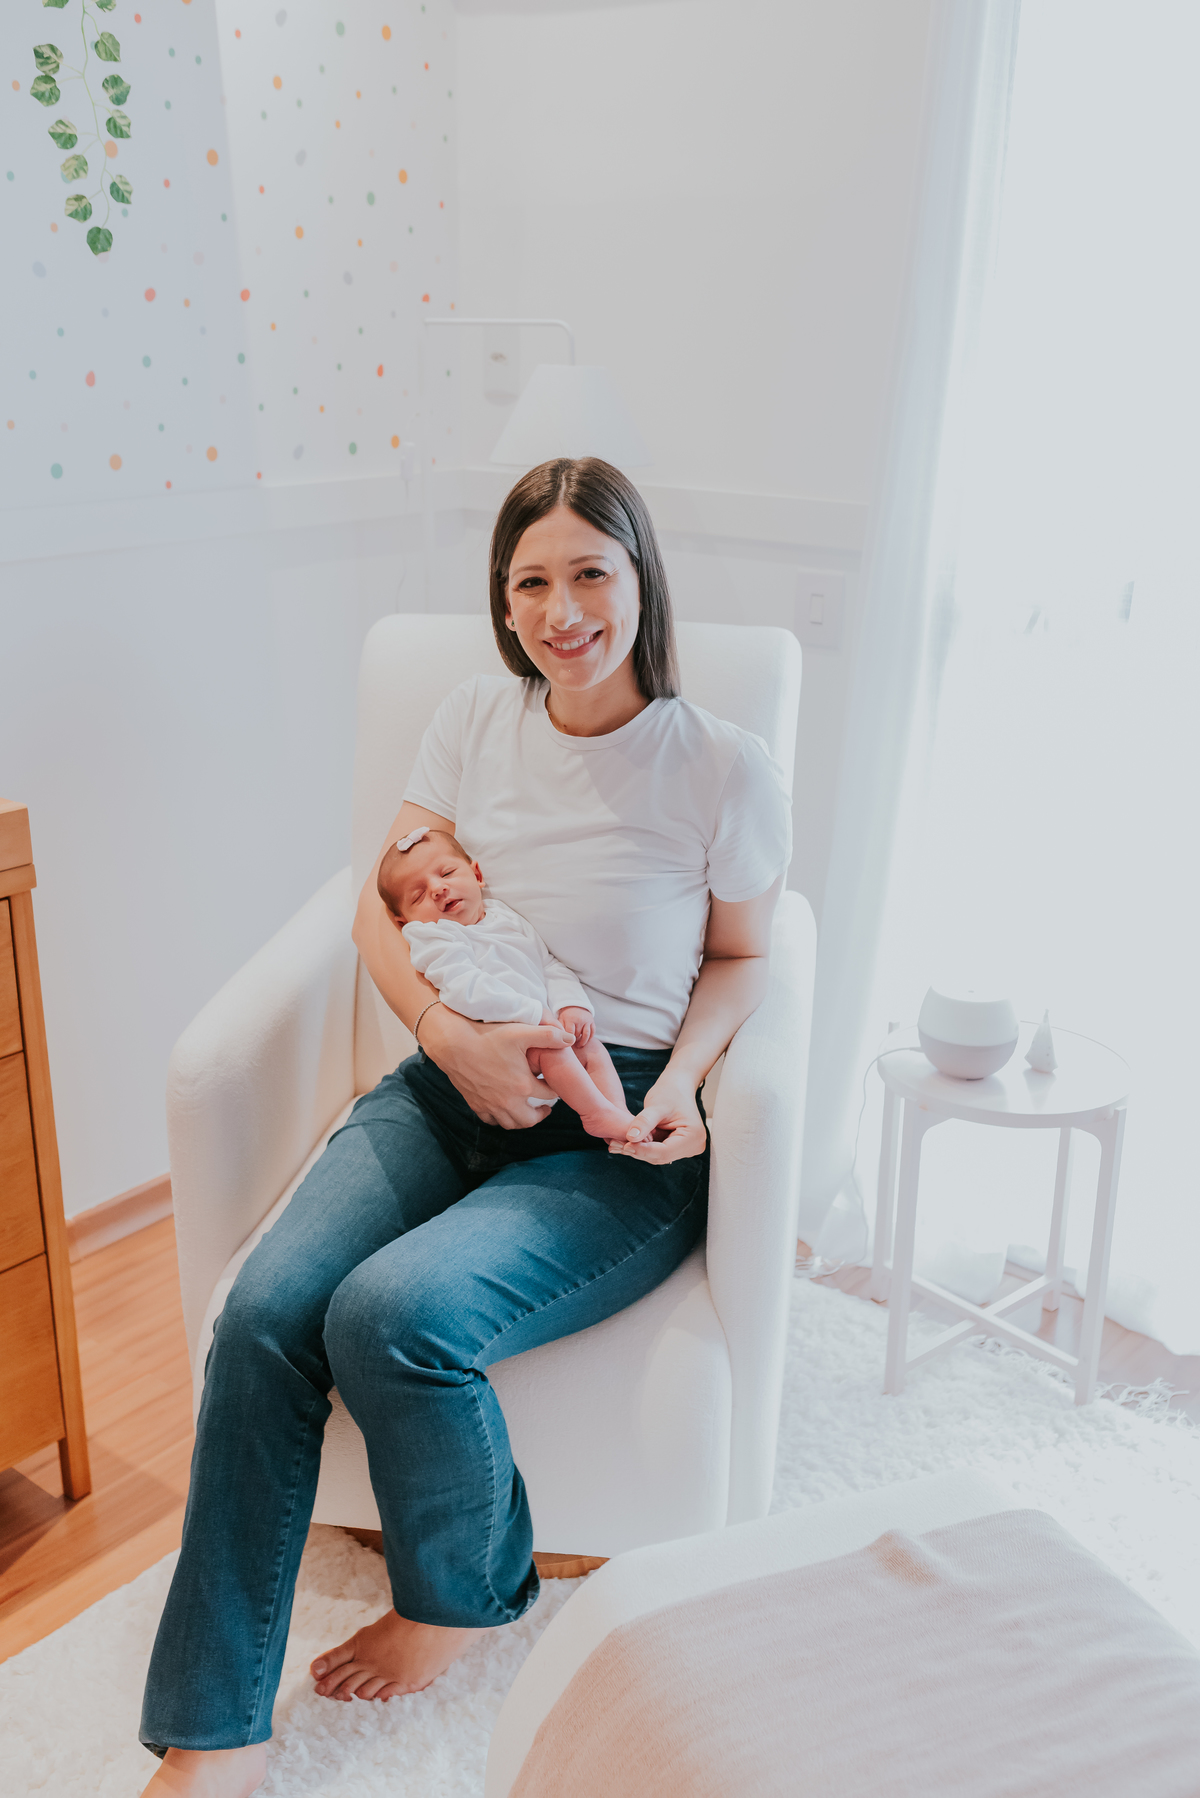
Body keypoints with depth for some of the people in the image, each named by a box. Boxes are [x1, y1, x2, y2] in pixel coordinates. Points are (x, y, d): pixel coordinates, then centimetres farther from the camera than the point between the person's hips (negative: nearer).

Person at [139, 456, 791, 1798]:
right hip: (456, 1082, 4)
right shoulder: (475, 719, 6)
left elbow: (739, 956, 9)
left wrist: (681, 1079, -10)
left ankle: (465, 1594, 7)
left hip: (618, 1132, -3)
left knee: (394, 1311, -27)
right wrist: (450, 1032, -10)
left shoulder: (724, 768, -4)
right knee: (265, 1307, -21)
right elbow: (384, 907, 8)